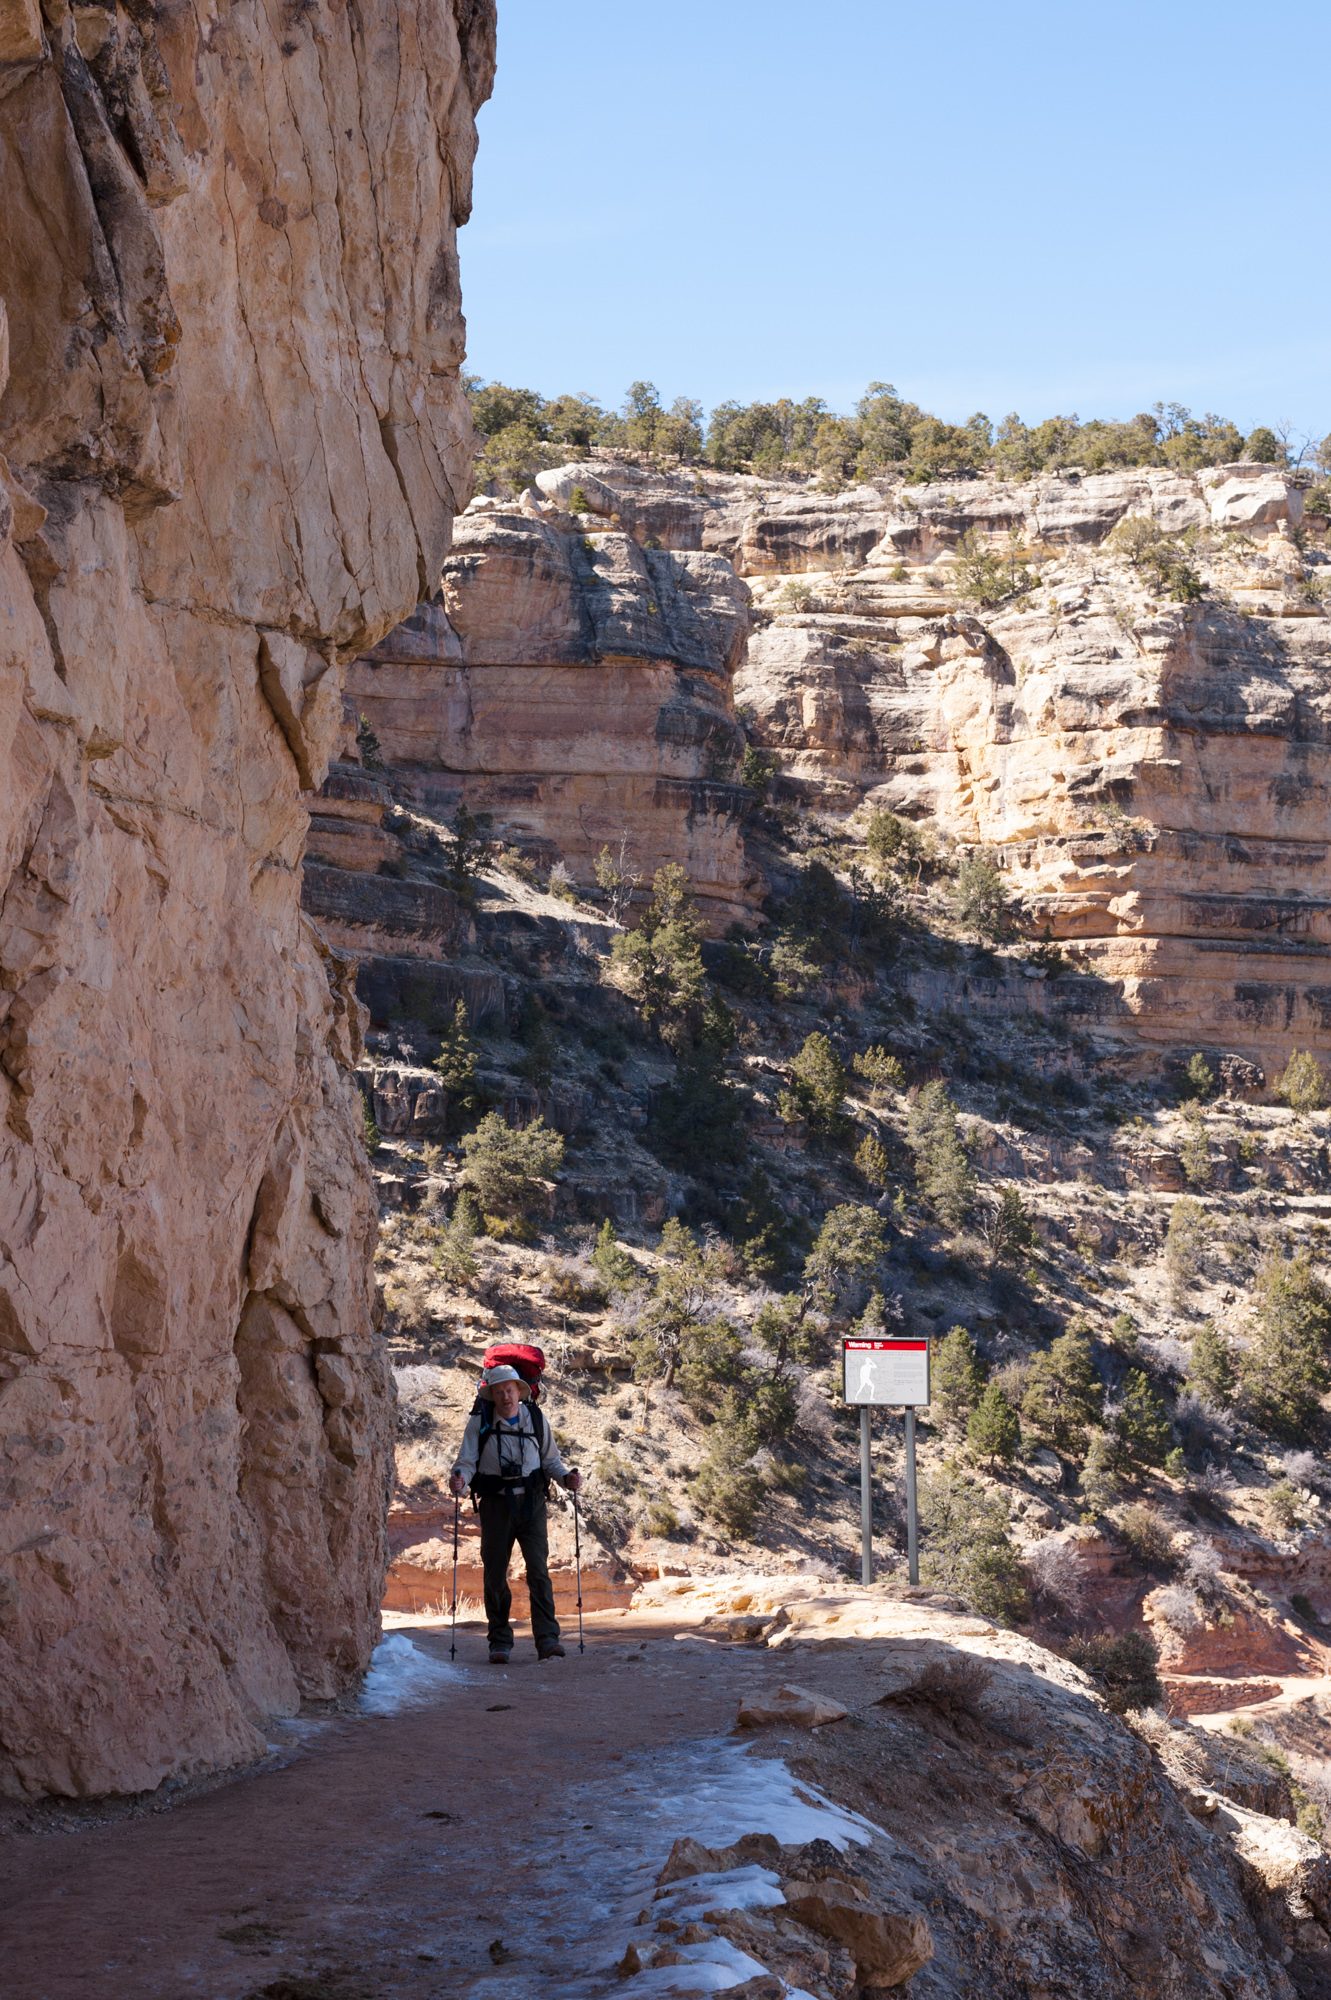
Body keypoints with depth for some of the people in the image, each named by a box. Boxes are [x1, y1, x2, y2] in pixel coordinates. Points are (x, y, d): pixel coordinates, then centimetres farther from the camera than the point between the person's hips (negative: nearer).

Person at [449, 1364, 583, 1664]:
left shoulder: (535, 1419, 5)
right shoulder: (479, 1422, 1)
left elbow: (551, 1460, 14)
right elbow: (467, 1461, -1)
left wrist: (567, 1476, -6)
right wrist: (459, 1479, -22)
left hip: (531, 1503, 0)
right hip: (495, 1504, 0)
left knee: (538, 1571, -10)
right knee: (495, 1574, 3)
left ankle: (547, 1640, -12)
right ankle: (500, 1642, 14)